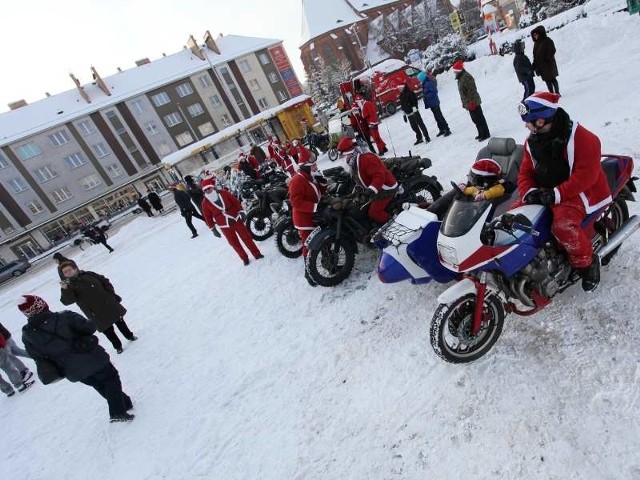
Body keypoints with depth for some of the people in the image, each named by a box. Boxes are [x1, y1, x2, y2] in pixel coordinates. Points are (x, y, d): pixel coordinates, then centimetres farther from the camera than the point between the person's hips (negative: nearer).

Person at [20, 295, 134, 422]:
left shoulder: (28, 336, -8)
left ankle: (124, 403, 34)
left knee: (99, 384, 24)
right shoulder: (65, 317, -21)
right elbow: (90, 327, -17)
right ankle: (118, 412, 5)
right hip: (91, 358, -4)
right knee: (111, 378, 15)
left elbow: (39, 358, 1)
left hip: (74, 372, 5)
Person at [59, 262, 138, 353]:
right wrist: (64, 289, -41)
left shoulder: (89, 274, -3)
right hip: (97, 315, -2)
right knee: (108, 331, 7)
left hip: (110, 305, 2)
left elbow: (105, 282, 6)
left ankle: (130, 336, 43)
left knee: (120, 321, 19)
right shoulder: (68, 286, -7)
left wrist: (112, 294, 0)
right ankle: (118, 346, 29)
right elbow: (67, 301, -23)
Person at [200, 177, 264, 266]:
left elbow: (235, 201, 1)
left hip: (236, 219, 0)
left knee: (247, 237, 5)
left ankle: (257, 254, 19)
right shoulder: (205, 203, -6)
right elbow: (208, 217, 1)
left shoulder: (223, 193, -6)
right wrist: (213, 229, 3)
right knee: (234, 243, 7)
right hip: (224, 226, 0)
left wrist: (241, 212, -3)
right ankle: (245, 258, 24)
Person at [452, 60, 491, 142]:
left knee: (479, 119, -4)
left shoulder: (466, 77, -18)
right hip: (469, 104, 10)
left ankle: (485, 134, 3)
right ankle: (481, 133, 25)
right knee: (475, 119, 16)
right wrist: (464, 103, 22)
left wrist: (471, 102, -24)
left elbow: (472, 90, -23)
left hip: (473, 103, -10)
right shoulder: (460, 78, 15)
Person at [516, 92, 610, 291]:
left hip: (578, 192, -7)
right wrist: (528, 192, -16)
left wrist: (557, 194, -31)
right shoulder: (532, 142, 5)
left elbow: (586, 175, -23)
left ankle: (587, 262, -9)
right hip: (545, 193, 8)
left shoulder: (581, 138, -17)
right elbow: (526, 172, 4)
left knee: (562, 224, -35)